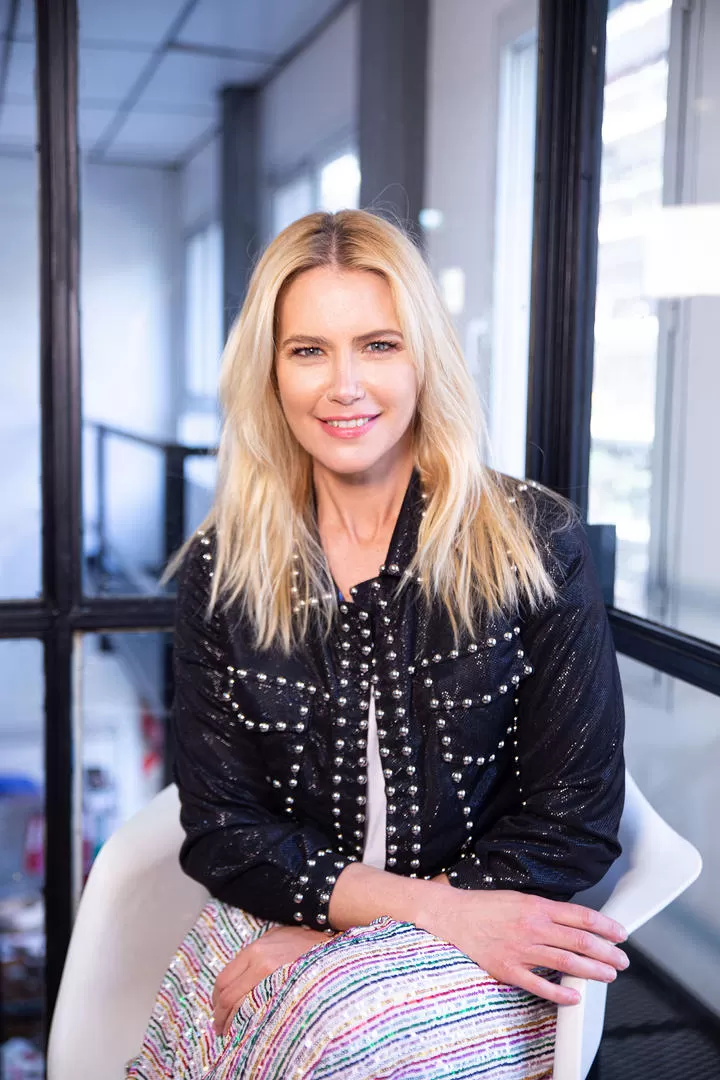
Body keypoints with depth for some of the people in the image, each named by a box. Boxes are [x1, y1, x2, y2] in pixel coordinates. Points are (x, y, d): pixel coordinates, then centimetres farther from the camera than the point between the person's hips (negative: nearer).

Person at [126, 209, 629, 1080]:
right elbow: (219, 833, -1)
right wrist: (432, 906, -16)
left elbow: (575, 824, -5)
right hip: (270, 935, 2)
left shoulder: (537, 545, -7)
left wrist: (330, 937, -12)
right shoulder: (219, 572, -1)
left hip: (484, 955, -1)